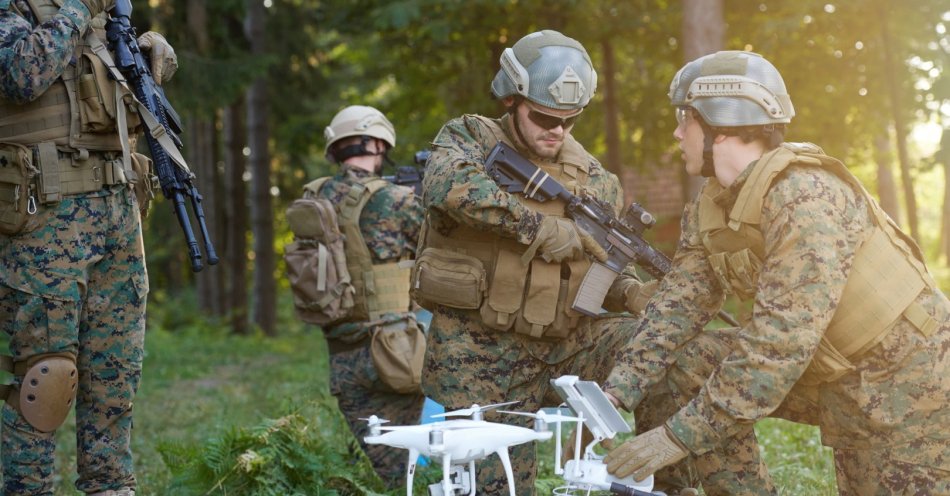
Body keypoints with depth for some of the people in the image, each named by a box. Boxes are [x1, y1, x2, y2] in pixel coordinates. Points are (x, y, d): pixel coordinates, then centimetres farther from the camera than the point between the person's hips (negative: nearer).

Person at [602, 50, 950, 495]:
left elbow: (783, 338, -28)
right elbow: (677, 307, -1)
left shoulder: (803, 193, -23)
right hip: (843, 384, 7)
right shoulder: (709, 208, 1)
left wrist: (682, 434, -27)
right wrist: (614, 395, -13)